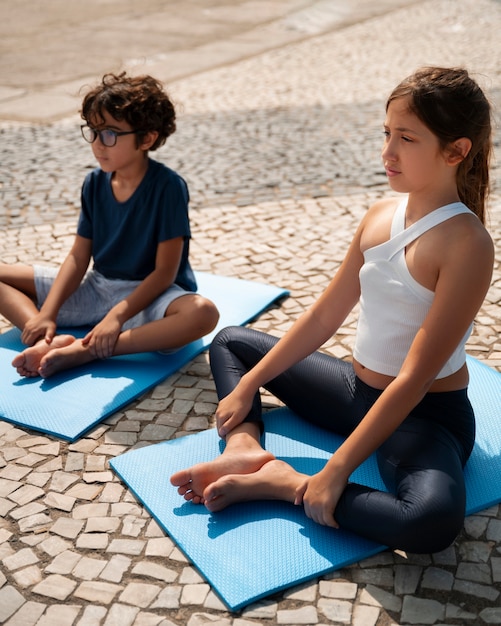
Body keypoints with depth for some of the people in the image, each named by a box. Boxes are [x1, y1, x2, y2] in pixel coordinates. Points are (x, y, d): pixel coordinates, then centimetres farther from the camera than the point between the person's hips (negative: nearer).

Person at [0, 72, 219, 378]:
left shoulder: (167, 186, -16)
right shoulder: (95, 183, 0)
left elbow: (165, 271, -18)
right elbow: (79, 257, -1)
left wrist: (117, 316, -26)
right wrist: (47, 314, -13)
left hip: (149, 295, -5)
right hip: (96, 287, 6)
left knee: (203, 312, -39)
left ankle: (83, 351, -37)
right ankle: (52, 342, -26)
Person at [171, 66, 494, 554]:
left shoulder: (466, 244, -23)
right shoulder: (381, 215, 0)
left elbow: (415, 377, -26)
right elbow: (323, 317, 5)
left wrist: (337, 471, -28)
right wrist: (247, 386, 4)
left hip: (426, 416, -7)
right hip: (358, 390, 7)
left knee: (433, 519, -40)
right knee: (230, 342, 17)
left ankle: (286, 485, -20)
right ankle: (245, 447, -10)